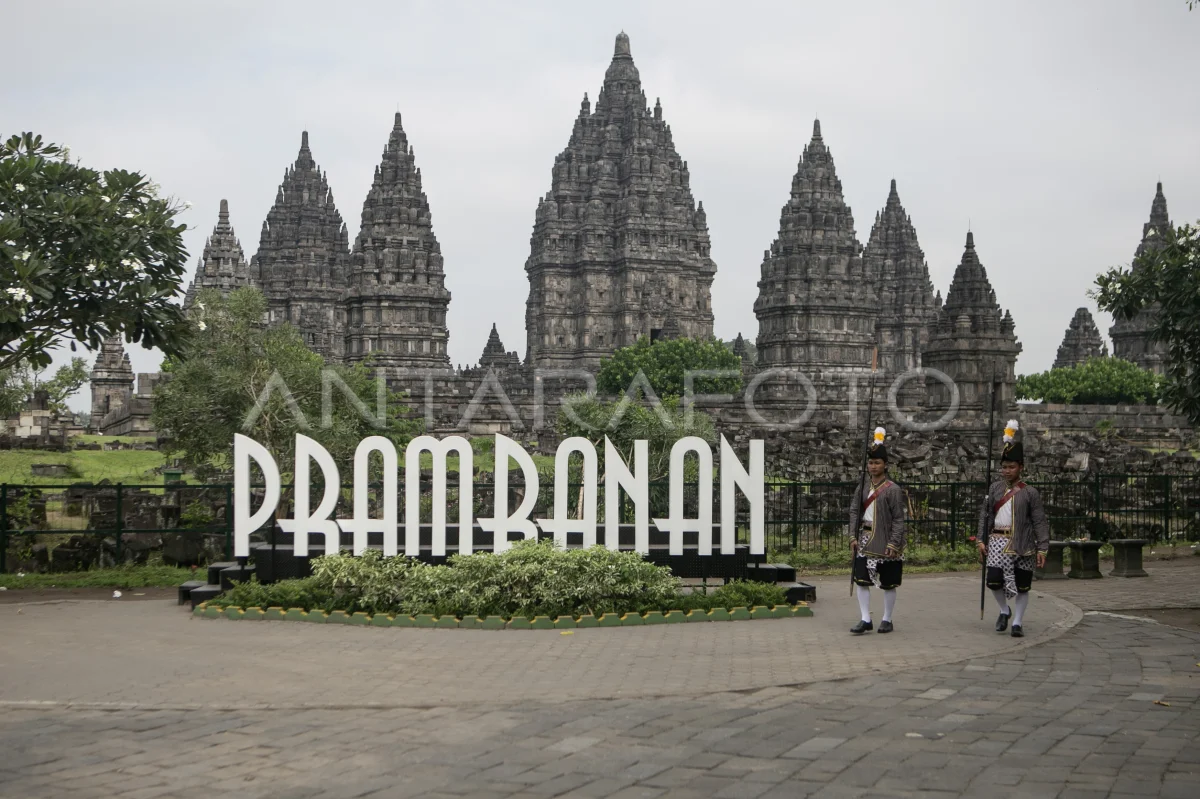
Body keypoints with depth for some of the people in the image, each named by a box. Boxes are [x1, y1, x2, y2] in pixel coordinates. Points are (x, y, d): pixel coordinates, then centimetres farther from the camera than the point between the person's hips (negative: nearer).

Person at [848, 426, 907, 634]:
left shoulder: (893, 490, -8)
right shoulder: (862, 487, 7)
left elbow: (899, 519, -10)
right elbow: (854, 511, 8)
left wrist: (893, 543, -16)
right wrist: (853, 536, -1)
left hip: (885, 542, -4)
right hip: (865, 541, 5)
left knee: (888, 582, 5)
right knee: (861, 579, -1)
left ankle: (887, 620, 16)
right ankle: (865, 619, 4)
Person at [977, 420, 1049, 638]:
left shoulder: (1030, 493, -1)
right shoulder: (994, 488, 8)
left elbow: (1040, 522, -2)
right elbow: (985, 514, 12)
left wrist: (1042, 549, -8)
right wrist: (980, 540, 6)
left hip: (1022, 544, -2)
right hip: (998, 540, 2)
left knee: (1022, 585, 3)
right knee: (994, 580, -10)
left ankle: (1018, 621, 16)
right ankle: (1005, 610, 16)